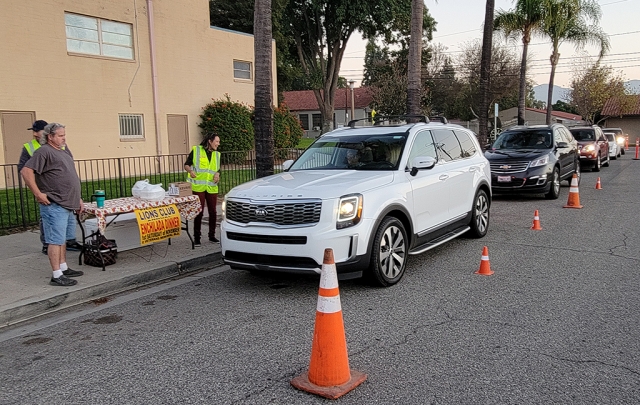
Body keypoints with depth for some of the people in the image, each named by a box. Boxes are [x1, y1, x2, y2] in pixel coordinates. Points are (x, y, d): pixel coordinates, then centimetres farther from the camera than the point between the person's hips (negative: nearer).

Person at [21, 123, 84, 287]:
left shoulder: (64, 151, 17)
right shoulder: (44, 152, -10)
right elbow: (26, 171, -19)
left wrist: (78, 198, 22)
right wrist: (38, 194, -18)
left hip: (68, 205, 9)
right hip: (54, 206, -9)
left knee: (63, 239, 16)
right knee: (56, 240, -5)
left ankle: (64, 268, 26)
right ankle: (56, 275, 0)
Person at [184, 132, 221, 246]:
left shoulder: (216, 154, 14)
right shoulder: (196, 150, 0)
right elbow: (186, 165, 1)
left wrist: (217, 174, -1)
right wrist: (190, 171, -21)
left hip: (212, 188, 4)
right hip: (199, 187, -4)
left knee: (212, 212, 7)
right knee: (199, 212, -2)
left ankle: (212, 235, 20)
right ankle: (197, 237, 8)